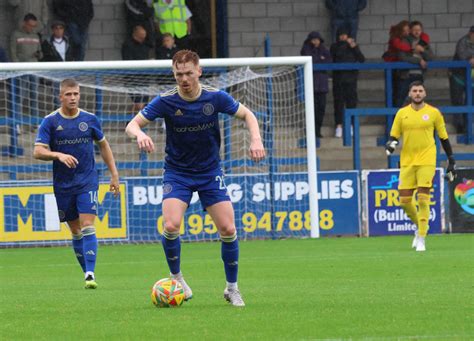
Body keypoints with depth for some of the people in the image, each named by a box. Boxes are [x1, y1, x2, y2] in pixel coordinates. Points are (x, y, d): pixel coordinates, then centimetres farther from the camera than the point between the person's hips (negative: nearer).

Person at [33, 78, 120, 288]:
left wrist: (114, 174, 13)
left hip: (87, 181, -1)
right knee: (75, 231, 8)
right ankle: (87, 273, 19)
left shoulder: (90, 119, 2)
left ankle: (90, 274, -21)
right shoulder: (50, 122, -3)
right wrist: (58, 155, -29)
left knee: (87, 226, -15)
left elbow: (103, 145, 16)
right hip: (63, 184, 1)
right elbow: (38, 152, -11)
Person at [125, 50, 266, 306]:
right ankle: (176, 278, 3)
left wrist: (256, 140, -17)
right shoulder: (166, 102, -14)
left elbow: (247, 115, 2)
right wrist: (140, 135, -38)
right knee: (171, 226, -22)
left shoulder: (216, 98, -11)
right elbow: (132, 125, -14)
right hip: (177, 172, -1)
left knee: (228, 229, -9)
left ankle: (232, 288, 10)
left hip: (210, 172, 1)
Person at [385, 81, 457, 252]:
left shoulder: (433, 113, 3)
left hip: (427, 161, -3)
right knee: (404, 200, 0)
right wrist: (390, 145, -14)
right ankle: (421, 226, 27)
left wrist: (451, 161, 8)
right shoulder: (402, 113, 7)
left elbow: (444, 138, 9)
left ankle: (421, 238, -7)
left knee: (423, 199, -12)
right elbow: (393, 136, 10)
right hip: (407, 161, 3)